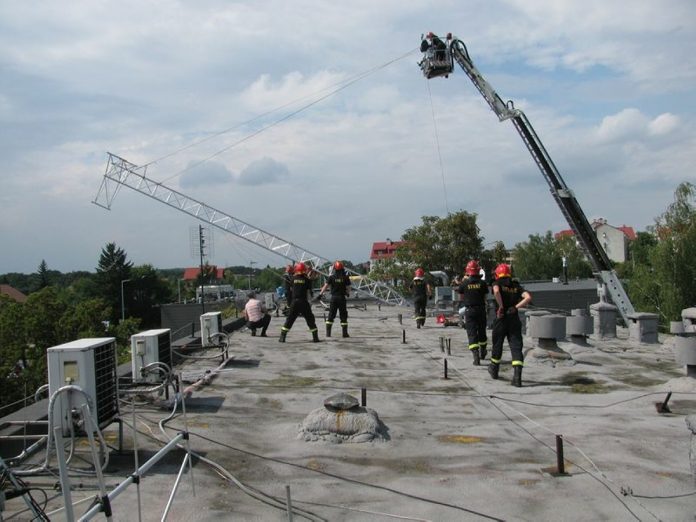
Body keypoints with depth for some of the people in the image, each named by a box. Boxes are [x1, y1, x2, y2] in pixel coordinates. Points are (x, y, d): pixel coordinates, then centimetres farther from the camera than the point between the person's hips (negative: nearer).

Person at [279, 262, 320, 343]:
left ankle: (282, 337, -1)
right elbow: (309, 292, 0)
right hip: (304, 302, -1)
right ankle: (315, 337, 8)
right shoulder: (307, 280, 0)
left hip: (295, 301, 1)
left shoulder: (293, 278, 3)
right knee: (310, 319, 9)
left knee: (289, 319, 6)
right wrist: (309, 301, 11)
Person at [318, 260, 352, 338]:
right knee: (343, 316, 7)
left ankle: (328, 333, 4)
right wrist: (348, 293, 18)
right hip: (342, 297, -1)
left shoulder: (331, 277, -2)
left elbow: (325, 286, -8)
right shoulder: (345, 277, -3)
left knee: (331, 315, 7)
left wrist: (320, 294, -5)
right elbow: (348, 288, -2)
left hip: (334, 297, 1)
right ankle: (345, 333, 5)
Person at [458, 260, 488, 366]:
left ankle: (476, 357, -14)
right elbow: (485, 297, 0)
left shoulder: (464, 283, -8)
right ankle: (482, 353, 37)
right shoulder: (482, 283, -5)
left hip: (469, 310, -2)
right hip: (481, 309, 2)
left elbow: (461, 297, 7)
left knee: (472, 333, -1)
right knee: (482, 332, 19)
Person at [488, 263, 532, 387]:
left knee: (497, 345, 16)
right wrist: (516, 307, -2)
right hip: (514, 319, 2)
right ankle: (517, 376, -18)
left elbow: (496, 291, -25)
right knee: (516, 347, -2)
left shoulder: (497, 283, 0)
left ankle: (494, 369, 36)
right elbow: (528, 297, -4)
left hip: (501, 319, -2)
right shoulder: (516, 285, 10)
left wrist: (501, 306, -17)